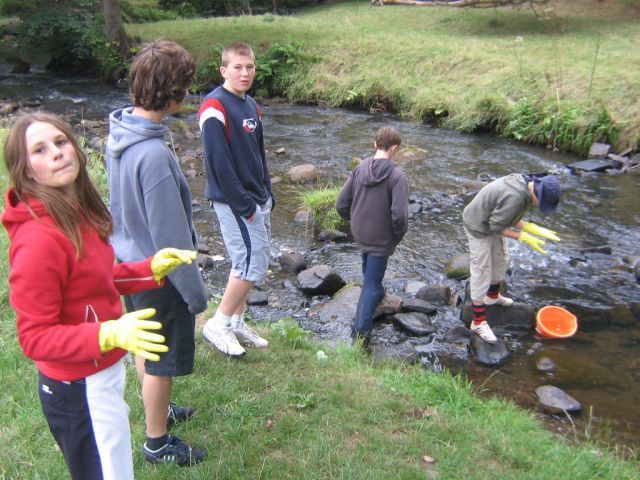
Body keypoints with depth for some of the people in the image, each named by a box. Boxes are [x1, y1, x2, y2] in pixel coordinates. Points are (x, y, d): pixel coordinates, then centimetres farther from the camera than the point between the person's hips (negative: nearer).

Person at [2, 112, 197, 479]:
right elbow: (34, 337, -23)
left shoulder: (78, 212, 0)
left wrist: (152, 268, -1)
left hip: (104, 372, 9)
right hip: (80, 391, -9)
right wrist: (110, 334, -36)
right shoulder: (39, 238, -27)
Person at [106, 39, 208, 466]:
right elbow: (170, 234, -26)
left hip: (130, 262, 9)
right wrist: (194, 290, -15)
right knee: (162, 359, 11)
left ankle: (157, 410, 49)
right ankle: (157, 442, 32)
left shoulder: (120, 134, -3)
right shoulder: (154, 155, -31)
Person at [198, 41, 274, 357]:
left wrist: (267, 194, 12)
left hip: (258, 199, 9)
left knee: (251, 261, 13)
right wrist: (243, 204, -20)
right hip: (234, 202, -9)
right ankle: (217, 325, 9)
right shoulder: (215, 107, -15)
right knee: (252, 265, -8)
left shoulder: (251, 105, 13)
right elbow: (218, 161, -21)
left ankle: (236, 323, 27)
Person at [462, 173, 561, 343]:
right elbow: (497, 226, -24)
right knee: (482, 271, -4)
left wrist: (534, 229, -7)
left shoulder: (525, 183, -5)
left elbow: (510, 218, 3)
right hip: (479, 228, -10)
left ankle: (493, 296, 48)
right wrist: (524, 238, -20)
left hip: (492, 223, 10)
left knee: (500, 261, 24)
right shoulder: (515, 197, -34)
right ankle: (478, 321, 5)